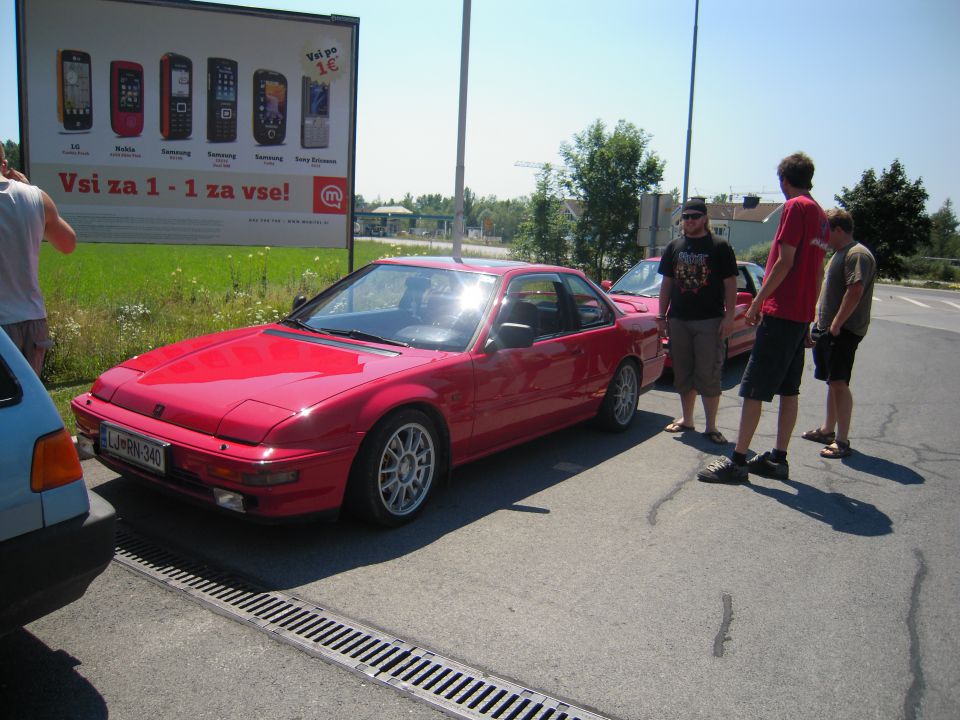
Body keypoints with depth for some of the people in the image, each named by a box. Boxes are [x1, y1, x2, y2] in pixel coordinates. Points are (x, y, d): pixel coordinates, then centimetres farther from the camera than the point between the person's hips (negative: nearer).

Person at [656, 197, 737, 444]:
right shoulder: (674, 247, 12)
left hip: (710, 321, -4)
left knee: (709, 375, -4)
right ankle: (686, 419, 23)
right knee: (683, 374, 10)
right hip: (679, 320, 4)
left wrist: (729, 317, -10)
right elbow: (666, 283, 15)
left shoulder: (720, 247, 0)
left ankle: (711, 426, 3)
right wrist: (662, 315, 9)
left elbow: (730, 284, -1)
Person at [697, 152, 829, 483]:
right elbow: (818, 271, 19)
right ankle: (778, 459, 19)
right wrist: (808, 314, 23)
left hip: (780, 312, -9)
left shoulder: (795, 207, -10)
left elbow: (786, 260, -17)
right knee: (789, 389, 12)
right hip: (801, 315, 9)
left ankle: (738, 461, -6)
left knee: (753, 388, -7)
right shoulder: (819, 214, 17)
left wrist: (758, 301, -12)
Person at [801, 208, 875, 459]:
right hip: (828, 328, 10)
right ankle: (828, 430, 27)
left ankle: (842, 441, -9)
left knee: (839, 382, -12)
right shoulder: (839, 253, 19)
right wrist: (821, 321, 17)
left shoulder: (857, 254, -14)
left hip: (844, 331, -10)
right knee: (833, 382, 17)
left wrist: (836, 323, -23)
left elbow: (855, 291, -23)